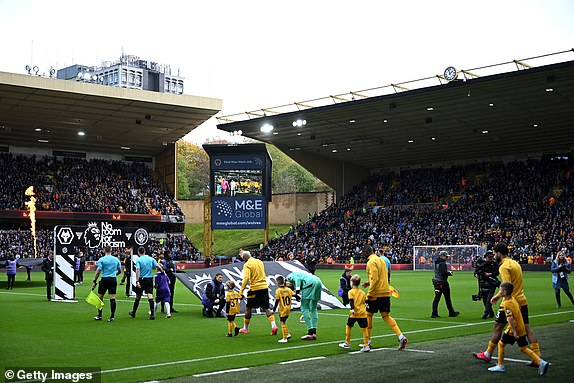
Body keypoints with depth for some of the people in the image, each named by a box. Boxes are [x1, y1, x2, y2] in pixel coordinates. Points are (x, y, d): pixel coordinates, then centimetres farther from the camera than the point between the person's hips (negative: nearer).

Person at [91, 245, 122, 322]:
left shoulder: (101, 259, -5)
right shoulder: (116, 259, 6)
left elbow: (98, 271, -11)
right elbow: (120, 271, 14)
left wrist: (94, 281, -6)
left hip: (104, 280, -3)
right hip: (113, 280, 3)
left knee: (100, 298, 12)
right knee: (112, 298, 0)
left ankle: (99, 316, 18)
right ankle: (112, 317, -3)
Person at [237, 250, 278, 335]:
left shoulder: (247, 265, -8)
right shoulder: (259, 262, 12)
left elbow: (246, 278, -19)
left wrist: (241, 290, -18)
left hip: (255, 288, -5)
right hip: (264, 287, 5)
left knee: (248, 308, 10)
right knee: (266, 308, 7)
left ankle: (245, 328, 20)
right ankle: (273, 326, -10)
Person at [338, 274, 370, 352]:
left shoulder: (351, 292, 1)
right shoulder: (363, 293, 14)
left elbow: (351, 301, -15)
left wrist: (352, 309, -25)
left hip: (354, 313, -3)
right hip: (362, 313, 3)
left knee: (348, 326, 15)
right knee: (364, 328, 2)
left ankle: (347, 343, 22)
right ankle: (366, 345, -2)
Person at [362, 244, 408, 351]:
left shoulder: (371, 262, -11)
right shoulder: (381, 260, 16)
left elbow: (374, 279, -20)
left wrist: (369, 293, -17)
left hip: (376, 294, -8)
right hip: (386, 293, 8)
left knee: (369, 315, 8)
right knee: (386, 316, 7)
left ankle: (368, 341, 15)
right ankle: (401, 337, -8)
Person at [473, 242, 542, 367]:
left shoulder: (504, 267, -13)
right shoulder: (514, 263, 16)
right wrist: (498, 295, 29)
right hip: (522, 301, 8)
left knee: (497, 327, 4)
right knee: (527, 328, 6)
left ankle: (487, 355, 14)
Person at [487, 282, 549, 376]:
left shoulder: (506, 304, -19)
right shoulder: (513, 299, 8)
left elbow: (510, 318, -26)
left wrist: (514, 332, -27)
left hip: (514, 329, -8)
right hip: (521, 328, 8)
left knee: (501, 343, 8)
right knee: (523, 348, 13)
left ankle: (500, 366, 13)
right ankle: (541, 362, 2)